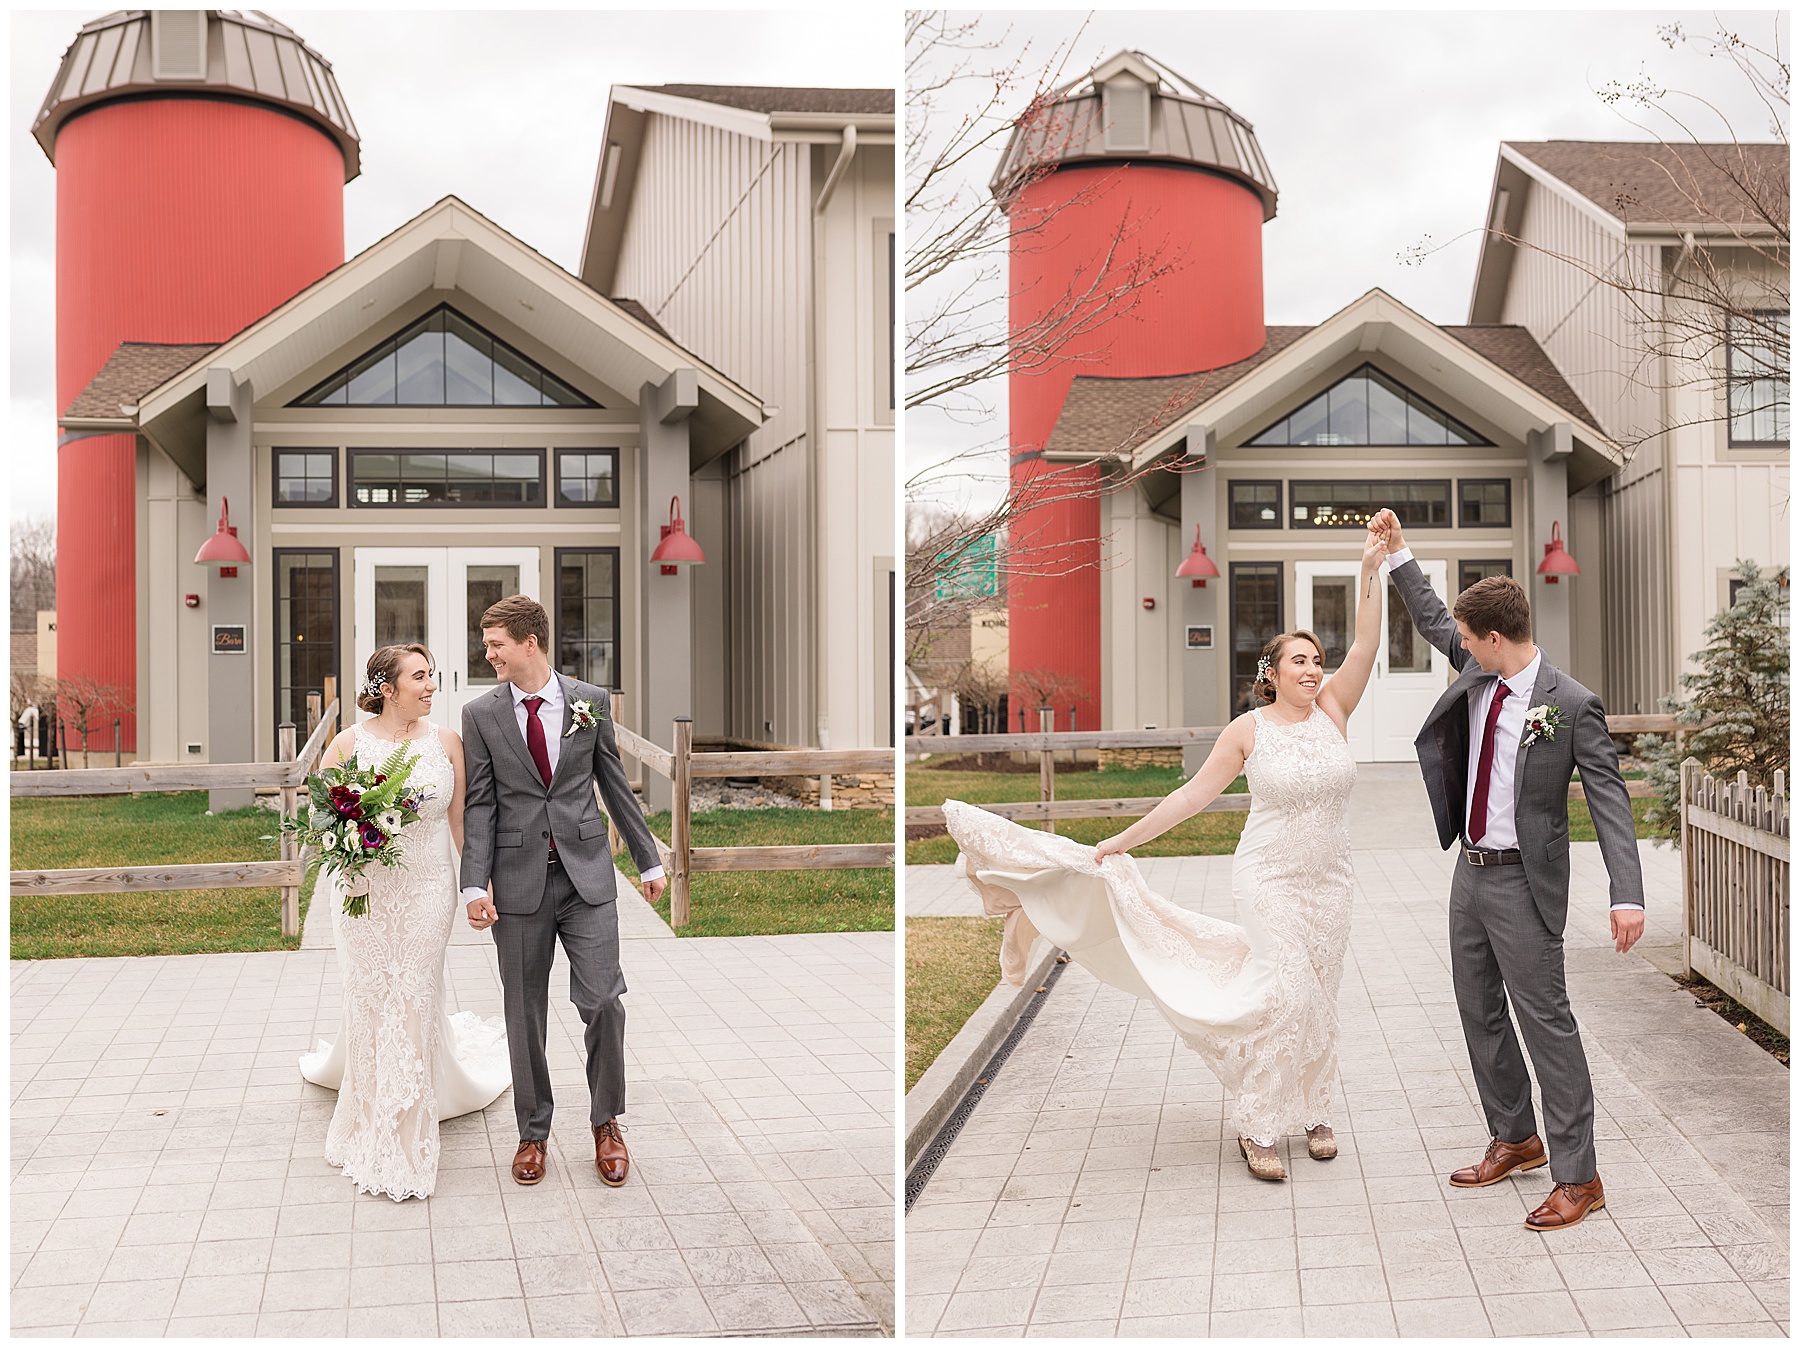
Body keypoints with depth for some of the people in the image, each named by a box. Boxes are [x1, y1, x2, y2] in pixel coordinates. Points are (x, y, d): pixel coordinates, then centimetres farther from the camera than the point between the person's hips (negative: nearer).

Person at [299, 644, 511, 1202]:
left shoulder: (446, 742, 1)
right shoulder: (349, 743, -4)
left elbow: (461, 819, 6)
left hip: (428, 889, 1)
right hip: (365, 889, 0)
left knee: (413, 998, 1)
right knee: (370, 997, 5)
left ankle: (404, 1135, 15)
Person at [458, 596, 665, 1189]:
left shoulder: (590, 701, 3)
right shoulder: (480, 715, 2)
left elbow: (616, 785, 9)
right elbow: (479, 805, 1)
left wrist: (649, 860, 11)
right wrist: (474, 885, -8)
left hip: (586, 873, 0)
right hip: (519, 880, 0)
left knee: (602, 1001, -5)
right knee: (525, 1014, 7)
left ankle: (606, 1123, 17)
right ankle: (533, 1132, 24)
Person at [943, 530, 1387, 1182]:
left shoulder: (1331, 709, 0)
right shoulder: (1248, 730, -8)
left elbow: (1365, 646, -12)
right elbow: (1193, 794, -4)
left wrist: (1370, 571, -22)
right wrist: (1122, 840, -3)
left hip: (1328, 878, 4)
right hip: (1270, 875, -4)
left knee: (1320, 993, 10)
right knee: (1285, 987, -12)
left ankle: (1313, 1112, 25)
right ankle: (1257, 1127, -2)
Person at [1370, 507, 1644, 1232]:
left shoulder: (1571, 705, -17)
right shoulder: (1479, 674, 3)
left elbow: (1610, 800, -19)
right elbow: (1432, 620, 21)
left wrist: (1627, 895, -28)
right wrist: (1396, 550, 18)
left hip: (1523, 883, -8)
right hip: (1470, 872, 8)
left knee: (1545, 1018, -6)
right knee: (1480, 1014, 16)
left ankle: (1576, 1176, 3)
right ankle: (1514, 1139, 32)